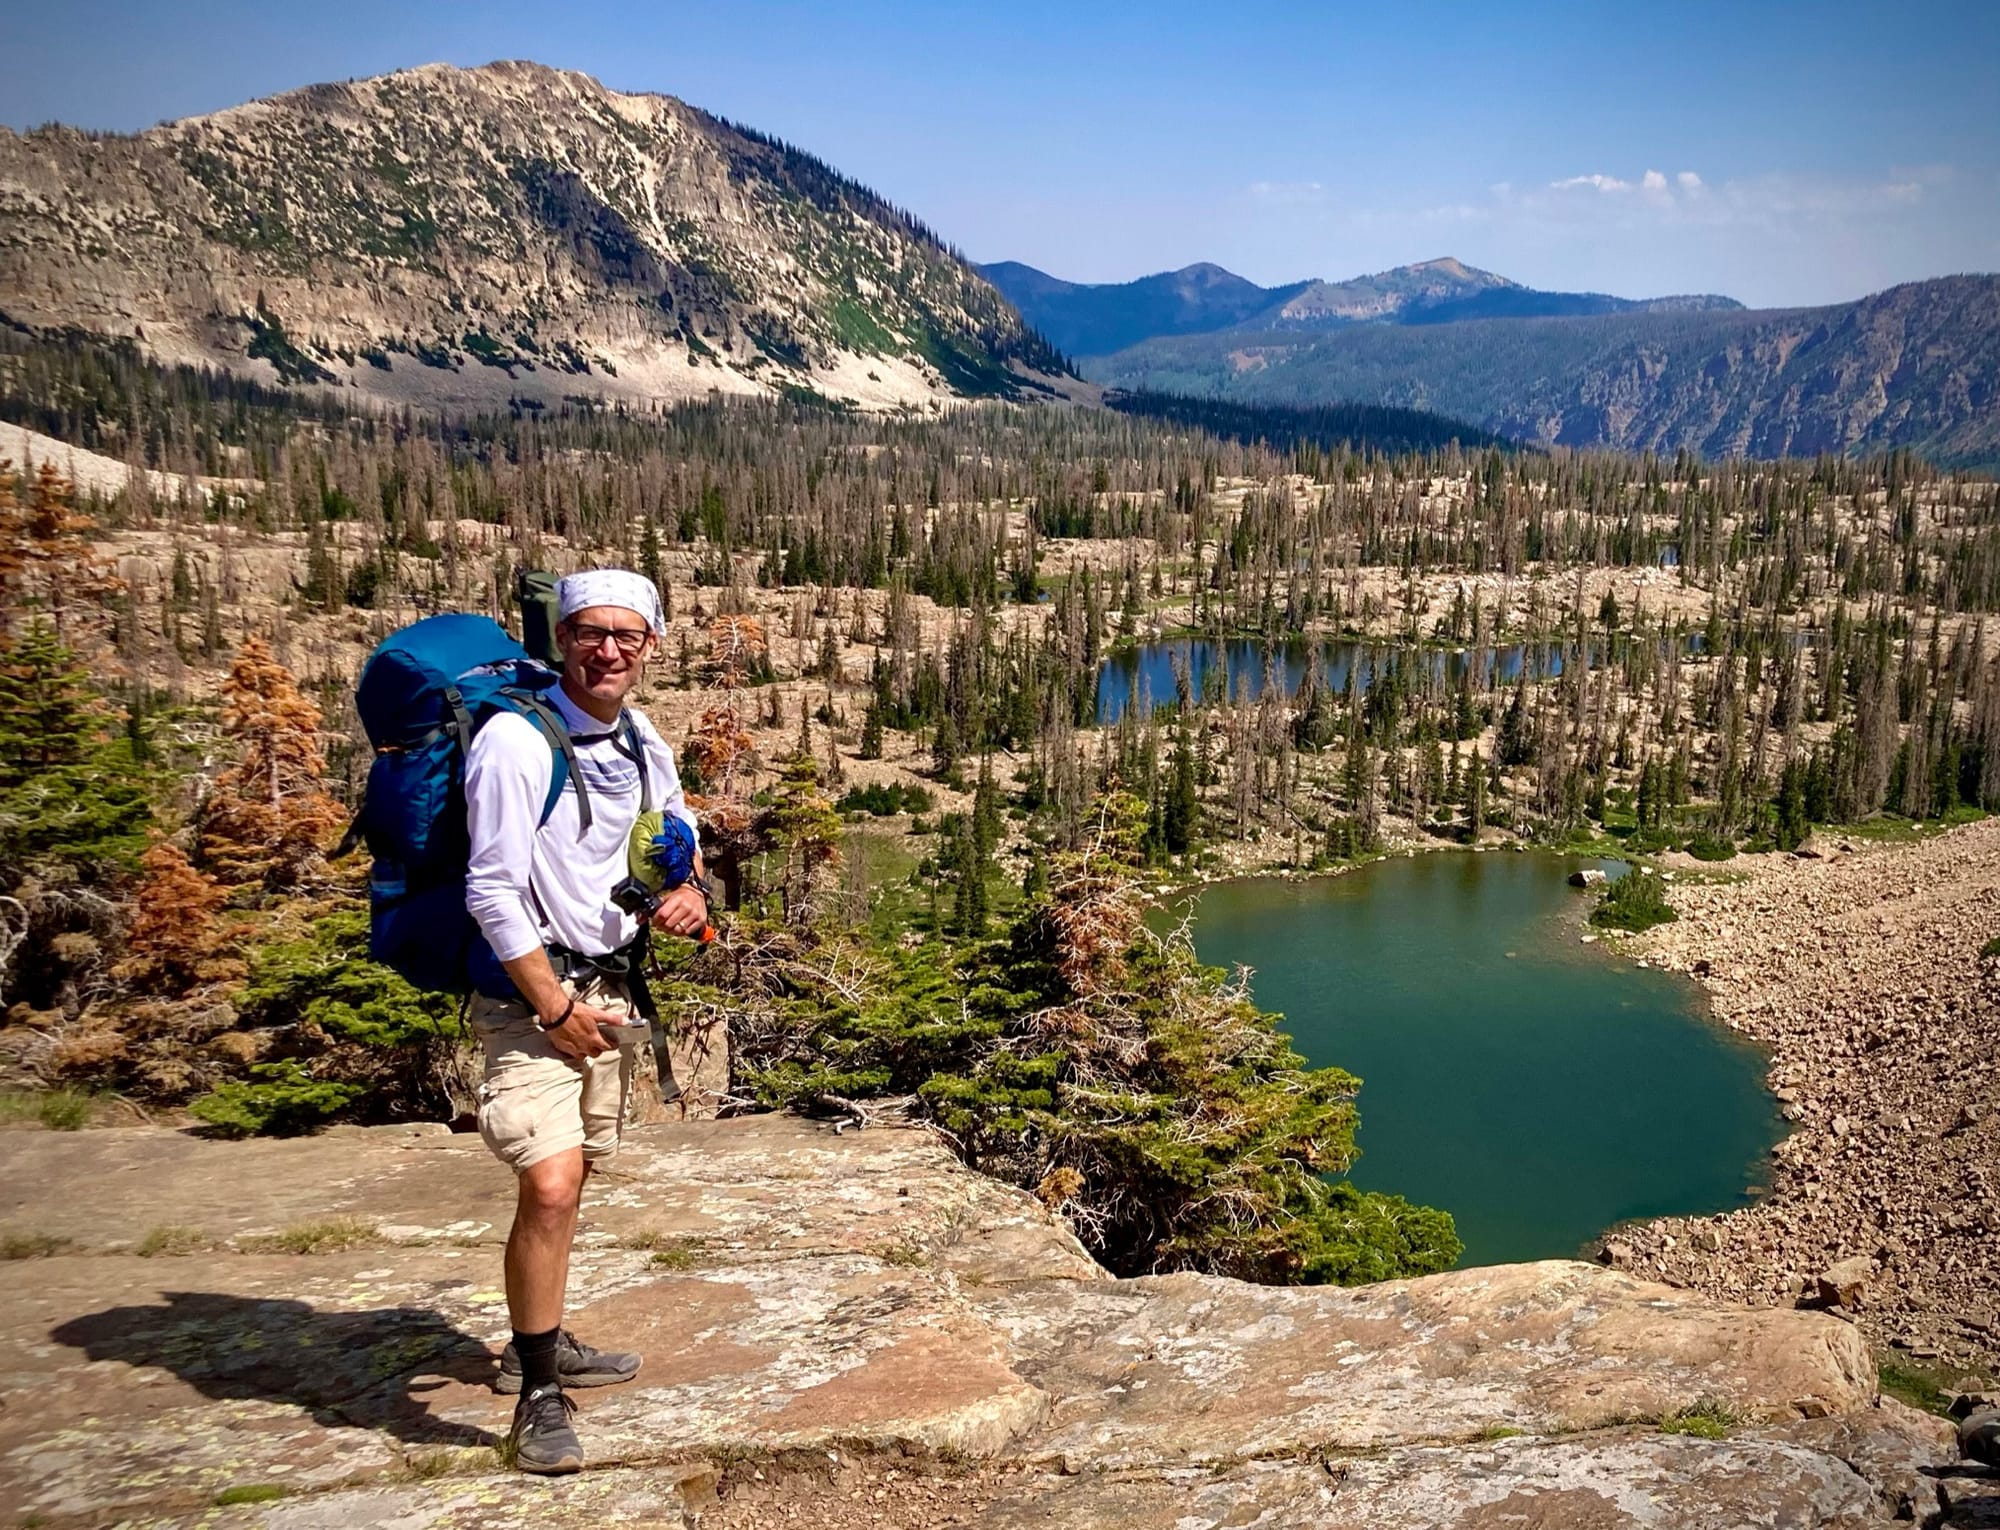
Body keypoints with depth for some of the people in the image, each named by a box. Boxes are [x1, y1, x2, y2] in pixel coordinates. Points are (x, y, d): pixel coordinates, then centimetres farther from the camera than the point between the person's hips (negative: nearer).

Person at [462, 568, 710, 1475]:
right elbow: (492, 892, -18)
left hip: (615, 984, 7)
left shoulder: (642, 745, 5)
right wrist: (555, 1006, -17)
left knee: (571, 1178, 16)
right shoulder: (517, 739, -17)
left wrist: (690, 890, -1)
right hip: (531, 991, -7)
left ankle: (539, 1343, 34)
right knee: (548, 1187, -16)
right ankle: (539, 1396, -1)